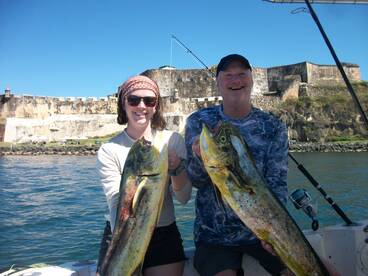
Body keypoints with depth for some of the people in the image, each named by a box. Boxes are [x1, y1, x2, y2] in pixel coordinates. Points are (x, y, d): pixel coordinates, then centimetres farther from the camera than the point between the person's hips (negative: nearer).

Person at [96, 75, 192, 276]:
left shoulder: (173, 141, -5)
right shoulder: (109, 150, -11)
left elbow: (184, 198, -7)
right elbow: (116, 204, -19)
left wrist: (176, 168, -25)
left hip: (165, 237, 2)